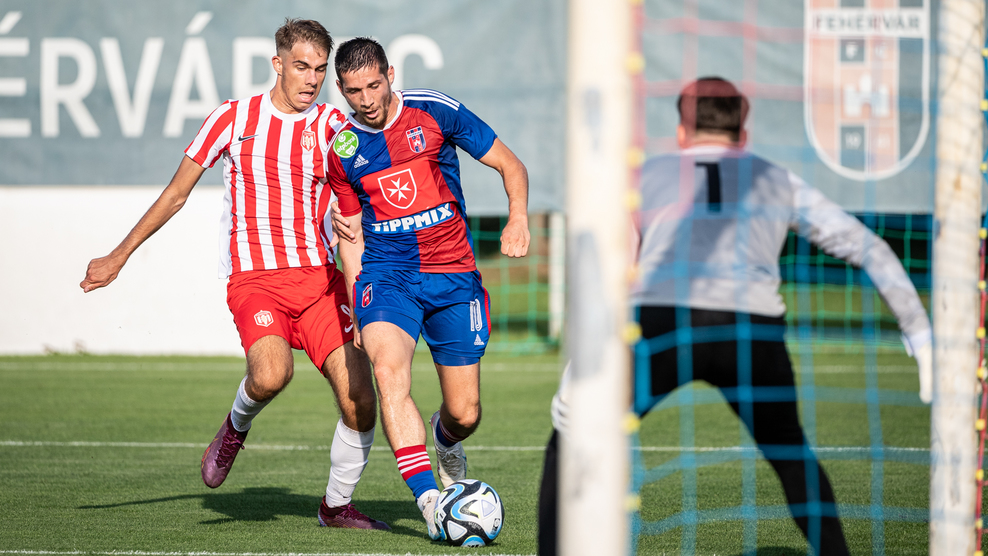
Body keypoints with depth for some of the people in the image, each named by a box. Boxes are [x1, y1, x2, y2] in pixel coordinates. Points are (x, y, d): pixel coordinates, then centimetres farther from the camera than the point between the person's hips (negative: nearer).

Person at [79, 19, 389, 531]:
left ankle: (337, 506, 15)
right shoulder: (232, 118, 5)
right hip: (254, 279, -3)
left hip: (319, 277, 3)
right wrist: (119, 256, 14)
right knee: (271, 373, -32)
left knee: (359, 402, -8)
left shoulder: (331, 124, 9)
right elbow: (176, 194, 12)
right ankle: (237, 426, 3)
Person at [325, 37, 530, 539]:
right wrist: (355, 312, 8)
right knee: (387, 368, -31)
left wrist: (518, 218, -17)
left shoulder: (435, 111, -4)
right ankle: (428, 500, -36)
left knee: (464, 414, 0)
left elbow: (509, 165, 1)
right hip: (386, 274, 0)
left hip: (453, 274, 0)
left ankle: (445, 441, 40)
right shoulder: (342, 149, 3)